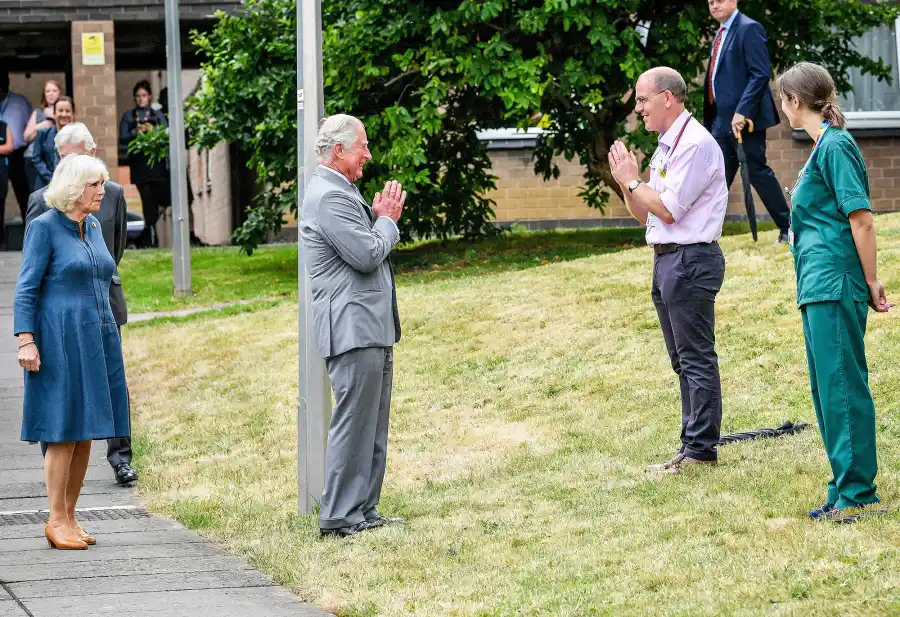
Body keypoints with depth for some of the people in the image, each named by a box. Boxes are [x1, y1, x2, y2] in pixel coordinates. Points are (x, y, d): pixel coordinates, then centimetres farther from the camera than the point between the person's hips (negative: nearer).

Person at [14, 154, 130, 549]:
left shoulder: (92, 227, 14)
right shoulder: (44, 226, -7)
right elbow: (26, 289, -9)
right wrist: (25, 341, -18)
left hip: (96, 340, 7)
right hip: (61, 340, -7)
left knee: (87, 430, 6)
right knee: (65, 429, -8)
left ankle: (70, 518, 10)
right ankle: (56, 521, -3)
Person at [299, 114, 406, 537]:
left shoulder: (342, 193, 19)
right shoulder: (329, 197, -15)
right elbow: (366, 255, -20)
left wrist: (380, 219, 9)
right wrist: (387, 220, -3)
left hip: (372, 330, 11)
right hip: (354, 331, -11)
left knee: (371, 428, 13)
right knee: (352, 426, -9)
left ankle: (364, 512, 18)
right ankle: (339, 518, -6)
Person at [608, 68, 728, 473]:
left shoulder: (696, 144, -14)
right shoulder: (666, 147, 17)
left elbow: (668, 210, -19)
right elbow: (644, 214, 19)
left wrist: (633, 180, -7)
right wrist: (624, 182, 4)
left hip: (690, 258, -11)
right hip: (667, 260, 11)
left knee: (696, 359, -7)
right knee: (683, 361, 13)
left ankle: (700, 448, -6)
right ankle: (693, 446, 17)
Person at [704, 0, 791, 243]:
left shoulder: (748, 29, -11)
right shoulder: (721, 34, 17)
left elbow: (761, 74, -18)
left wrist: (742, 112, -23)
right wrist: (710, 118, 16)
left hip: (743, 117, -9)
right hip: (721, 118, 9)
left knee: (757, 171, -3)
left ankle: (787, 227, 8)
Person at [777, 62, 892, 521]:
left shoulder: (835, 146, -12)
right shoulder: (823, 147, 18)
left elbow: (862, 218, -16)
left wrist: (871, 281, -14)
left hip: (835, 284, -10)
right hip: (819, 286, 10)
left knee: (843, 385, -8)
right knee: (827, 389, 12)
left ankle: (857, 491, -6)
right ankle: (845, 491, 17)